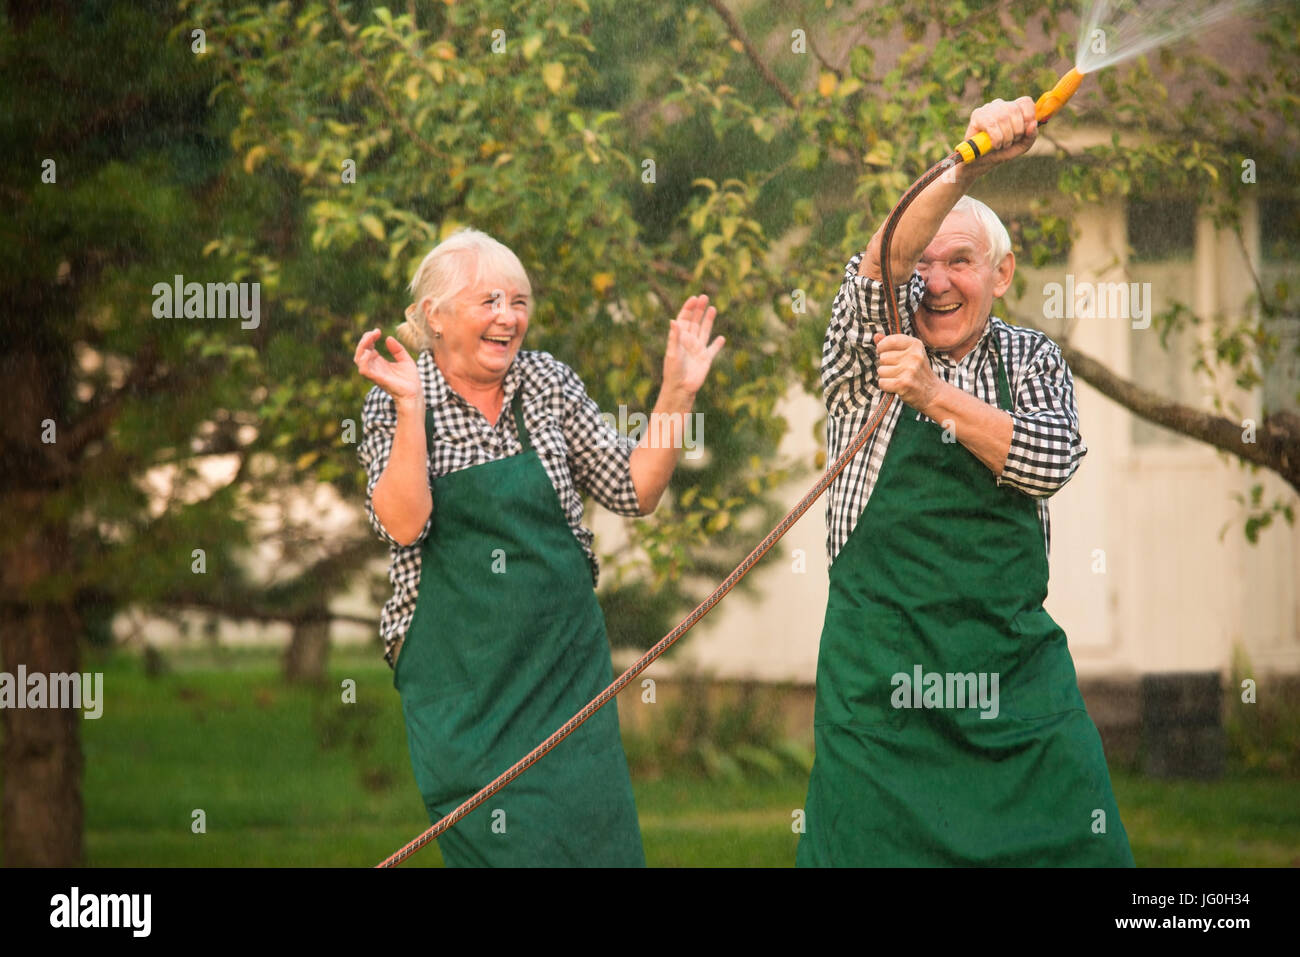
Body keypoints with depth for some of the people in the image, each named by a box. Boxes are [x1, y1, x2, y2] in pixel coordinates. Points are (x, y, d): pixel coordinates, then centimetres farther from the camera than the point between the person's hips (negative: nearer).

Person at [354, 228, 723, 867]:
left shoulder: (549, 384, 4)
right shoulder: (394, 404, -2)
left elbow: (634, 492, 2)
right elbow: (403, 526, -17)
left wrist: (677, 394, -8)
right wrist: (409, 408, -23)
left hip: (565, 654, 2)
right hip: (462, 677, -2)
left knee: (591, 830, -3)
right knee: (496, 841, -4)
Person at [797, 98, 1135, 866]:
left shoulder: (1032, 360, 10)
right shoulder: (868, 354, 3)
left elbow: (1050, 462, -9)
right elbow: (878, 265, -18)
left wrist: (935, 395, -22)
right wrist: (966, 170, -34)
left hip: (1016, 658, 2)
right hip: (883, 662, -2)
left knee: (1069, 842, -1)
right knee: (877, 843, -3)